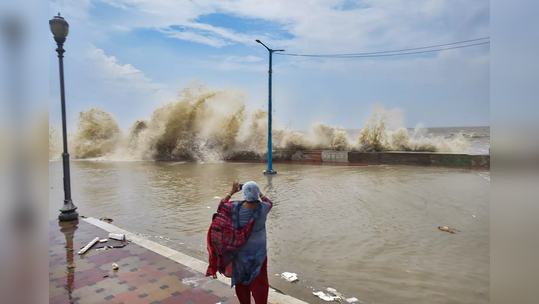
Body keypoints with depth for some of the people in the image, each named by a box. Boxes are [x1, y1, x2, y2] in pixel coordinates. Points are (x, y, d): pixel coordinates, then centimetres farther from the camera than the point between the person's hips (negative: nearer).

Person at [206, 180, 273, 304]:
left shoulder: (235, 207, -20)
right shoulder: (263, 207, -20)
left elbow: (221, 206, 2)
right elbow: (269, 202, 5)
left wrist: (232, 191, 6)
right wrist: (258, 192, 7)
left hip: (240, 251, 1)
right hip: (258, 251, -1)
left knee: (242, 280, 21)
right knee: (259, 282, 13)